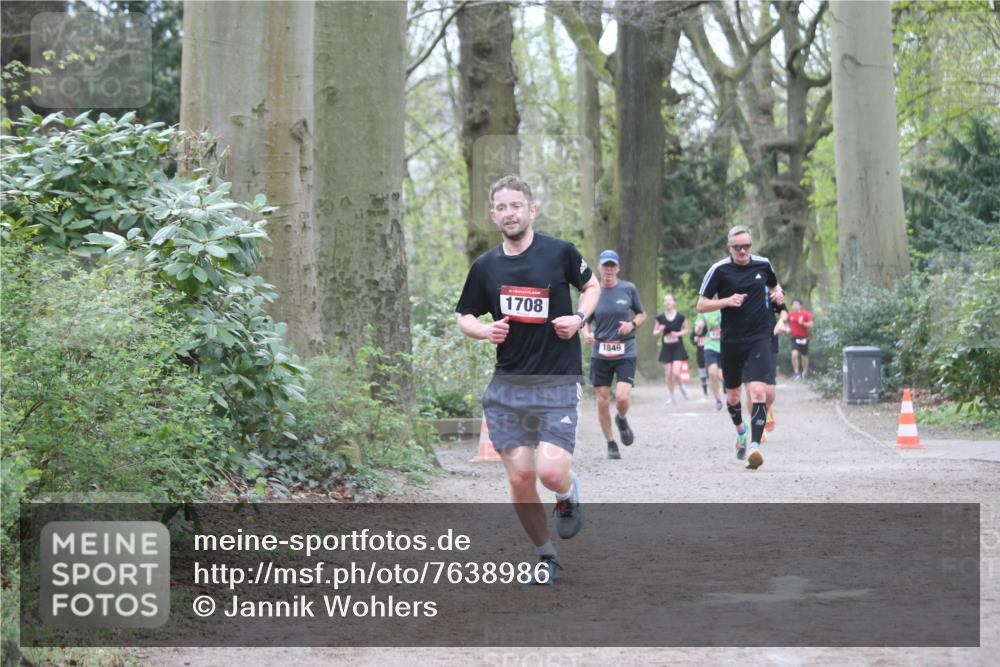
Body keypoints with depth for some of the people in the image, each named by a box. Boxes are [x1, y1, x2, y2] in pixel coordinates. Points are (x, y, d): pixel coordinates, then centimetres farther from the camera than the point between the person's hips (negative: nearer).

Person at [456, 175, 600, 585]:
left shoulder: (560, 252, -2)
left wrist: (579, 317, -4)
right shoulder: (485, 266, 5)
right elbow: (464, 317, 17)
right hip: (507, 385, 3)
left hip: (558, 383, -3)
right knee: (520, 479, -1)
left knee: (551, 472, -17)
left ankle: (569, 495, 20)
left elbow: (592, 285, 15)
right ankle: (546, 556, 20)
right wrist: (483, 330, -5)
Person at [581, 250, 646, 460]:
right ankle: (611, 444, 18)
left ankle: (622, 420, 18)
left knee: (622, 397, -17)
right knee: (603, 401, 1)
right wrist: (586, 334, -14)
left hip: (625, 353, -1)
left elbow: (642, 314, 12)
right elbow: (585, 321, 8)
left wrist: (632, 324, -9)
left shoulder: (628, 289, 1)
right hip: (600, 354, 1)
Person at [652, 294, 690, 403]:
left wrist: (679, 333, -10)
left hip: (678, 348, -2)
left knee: (676, 373, -14)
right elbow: (655, 332, 9)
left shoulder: (680, 317, -5)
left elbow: (686, 329, 9)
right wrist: (660, 330, -13)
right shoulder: (660, 318, -1)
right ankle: (672, 397, 19)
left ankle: (681, 386, 18)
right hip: (666, 349, 2)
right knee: (668, 375, 3)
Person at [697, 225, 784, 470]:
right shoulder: (719, 270, -5)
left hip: (759, 338, 0)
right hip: (731, 340, 1)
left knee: (758, 391, -18)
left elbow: (774, 285, 25)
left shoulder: (763, 264, 3)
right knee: (732, 395, 15)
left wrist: (778, 293, 3)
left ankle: (754, 446, -22)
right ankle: (740, 431, 45)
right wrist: (727, 301, -18)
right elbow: (701, 305, -3)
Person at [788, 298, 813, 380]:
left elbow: (811, 325, -9)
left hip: (803, 338, -2)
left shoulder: (806, 314, -6)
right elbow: (789, 324, 22)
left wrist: (803, 323, -23)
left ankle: (805, 373, 27)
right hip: (794, 338, 2)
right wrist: (788, 329, 3)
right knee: (794, 354, -15)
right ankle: (796, 373, -8)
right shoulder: (790, 315, 5)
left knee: (804, 356, 9)